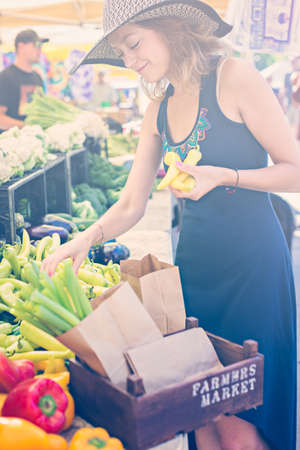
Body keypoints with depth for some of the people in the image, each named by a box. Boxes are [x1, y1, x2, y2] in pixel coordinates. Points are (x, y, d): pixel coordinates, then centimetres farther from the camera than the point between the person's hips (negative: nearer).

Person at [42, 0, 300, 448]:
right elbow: (131, 206, 10)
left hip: (252, 261, -5)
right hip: (194, 261, 6)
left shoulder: (233, 78, -8)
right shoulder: (158, 112, 11)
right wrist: (89, 236, -8)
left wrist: (225, 176, -20)